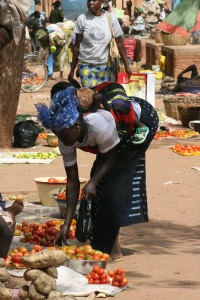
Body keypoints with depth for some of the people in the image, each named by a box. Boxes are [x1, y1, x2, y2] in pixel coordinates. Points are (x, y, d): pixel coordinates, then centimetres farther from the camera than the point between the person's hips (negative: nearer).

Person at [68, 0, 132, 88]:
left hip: (105, 65, 1)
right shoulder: (82, 19, -5)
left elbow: (119, 43, 0)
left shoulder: (111, 18, -4)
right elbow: (77, 45, 2)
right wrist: (72, 69, 4)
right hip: (86, 65, -1)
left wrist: (127, 66, -4)